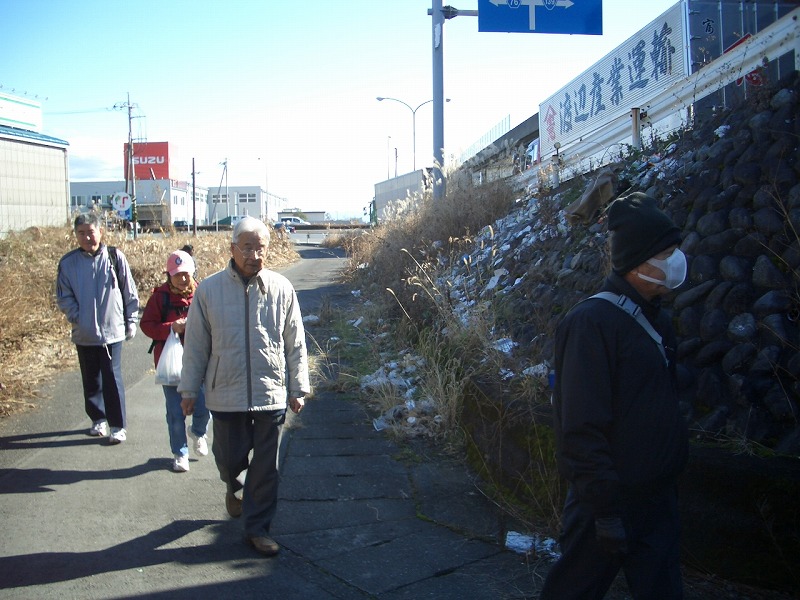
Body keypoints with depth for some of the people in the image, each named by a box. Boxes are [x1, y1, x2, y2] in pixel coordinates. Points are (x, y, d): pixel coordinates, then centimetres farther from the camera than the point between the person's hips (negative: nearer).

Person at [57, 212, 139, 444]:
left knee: (112, 379, -3)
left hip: (112, 331, -3)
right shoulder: (68, 262, -1)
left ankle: (118, 425, 5)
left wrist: (131, 321, 4)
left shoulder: (115, 257, -4)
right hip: (84, 333, 3)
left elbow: (130, 293, 2)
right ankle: (98, 419, 32)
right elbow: (63, 296, 6)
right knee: (91, 379, 15)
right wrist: (76, 317, -7)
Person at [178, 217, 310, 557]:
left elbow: (295, 345, 5)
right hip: (226, 394, 0)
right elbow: (195, 345, 4)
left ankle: (257, 528, 23)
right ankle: (233, 486, 48)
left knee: (266, 468, 6)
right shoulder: (209, 290, -3)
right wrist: (189, 389, 6)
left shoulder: (281, 289, -2)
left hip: (272, 394, 0)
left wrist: (298, 388, 6)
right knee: (230, 456, 12)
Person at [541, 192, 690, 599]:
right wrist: (605, 512, -22)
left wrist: (668, 483, 18)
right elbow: (581, 428, -23)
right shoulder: (591, 322, -19)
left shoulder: (654, 320, 9)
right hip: (612, 500, -8)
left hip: (658, 498, 8)